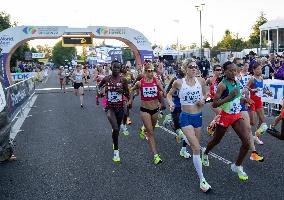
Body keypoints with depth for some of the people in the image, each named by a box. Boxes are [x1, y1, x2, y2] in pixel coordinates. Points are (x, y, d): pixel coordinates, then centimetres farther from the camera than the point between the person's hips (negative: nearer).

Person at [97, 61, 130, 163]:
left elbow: (127, 94, 1)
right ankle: (116, 151, -4)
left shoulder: (123, 80, -6)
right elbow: (99, 86, 16)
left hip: (120, 107, 2)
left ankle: (114, 142, 51)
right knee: (115, 129, -19)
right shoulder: (106, 79, -5)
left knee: (117, 128, 20)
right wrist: (99, 92, -5)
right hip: (110, 107, -2)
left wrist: (122, 91, -19)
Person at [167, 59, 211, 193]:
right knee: (196, 149, -13)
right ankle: (202, 180, -3)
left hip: (198, 116, 4)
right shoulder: (178, 82, -8)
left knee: (196, 146, 19)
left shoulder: (201, 81, -1)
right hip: (186, 117, -4)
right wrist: (171, 103, -12)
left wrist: (203, 99, -6)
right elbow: (169, 94, 7)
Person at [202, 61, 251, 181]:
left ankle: (237, 166, 14)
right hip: (225, 116, -5)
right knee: (216, 141, 14)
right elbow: (214, 104, -25)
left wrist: (243, 100, 5)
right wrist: (230, 96, -30)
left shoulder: (236, 82, 2)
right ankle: (205, 153, 47)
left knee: (246, 142, -6)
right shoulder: (222, 85, -20)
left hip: (237, 116, 6)